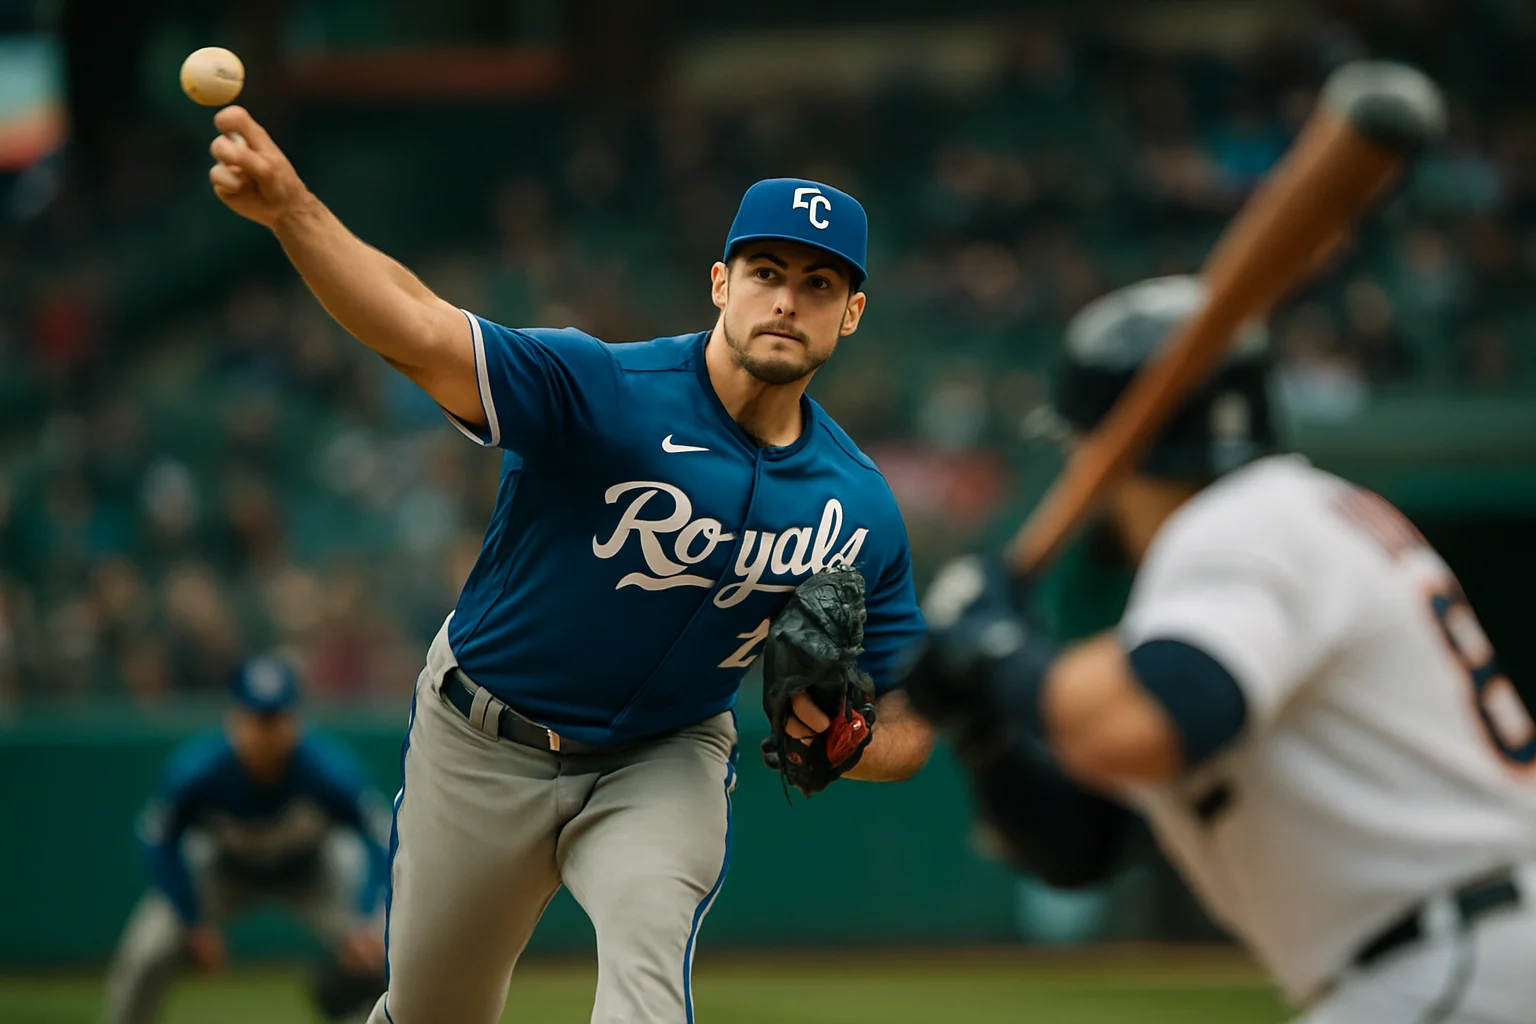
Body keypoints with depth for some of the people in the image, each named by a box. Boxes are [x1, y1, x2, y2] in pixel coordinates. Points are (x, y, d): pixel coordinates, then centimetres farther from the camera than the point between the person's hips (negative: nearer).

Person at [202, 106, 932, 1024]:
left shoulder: (861, 513, -12)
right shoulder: (605, 390, -24)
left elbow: (906, 725, -2)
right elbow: (421, 333, -41)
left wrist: (835, 742, -27)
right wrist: (291, 209, -59)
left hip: (666, 758, 1)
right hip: (484, 745, -1)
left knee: (650, 936, -29)